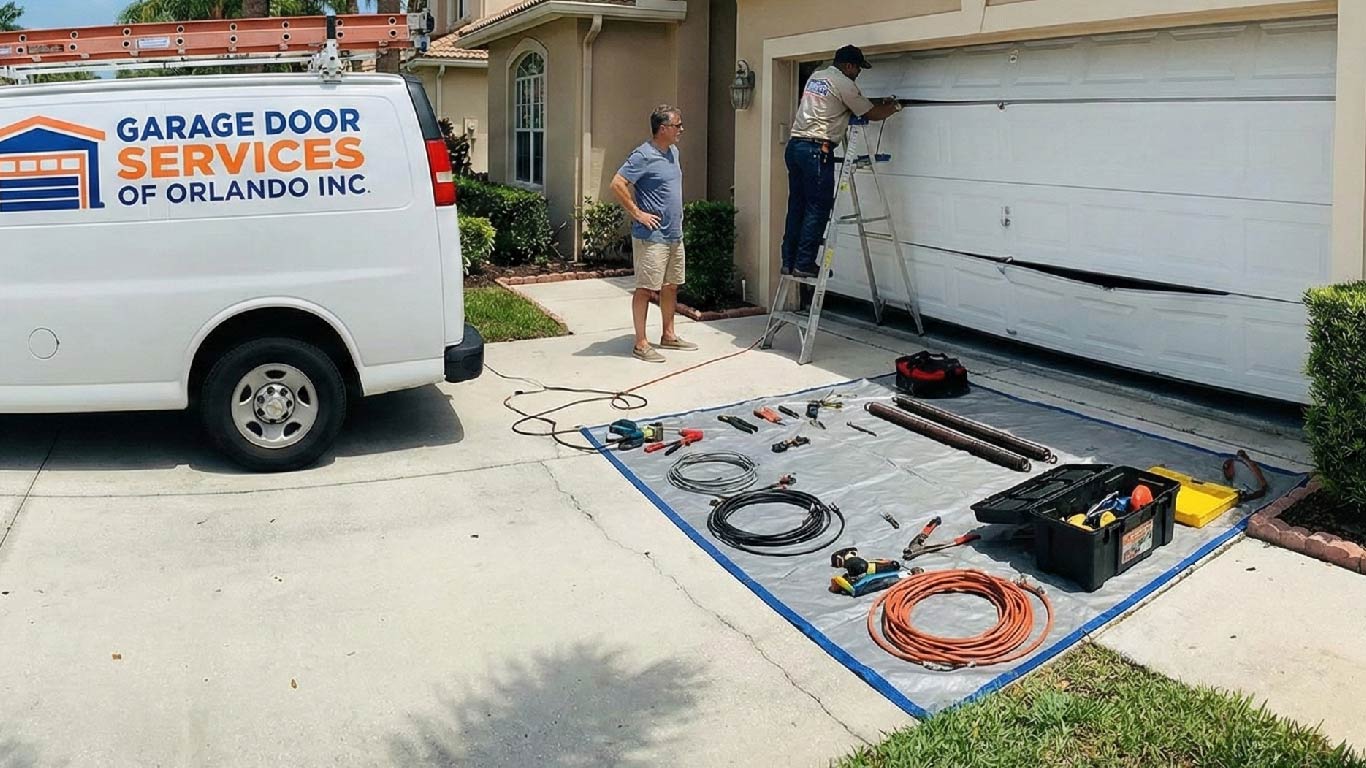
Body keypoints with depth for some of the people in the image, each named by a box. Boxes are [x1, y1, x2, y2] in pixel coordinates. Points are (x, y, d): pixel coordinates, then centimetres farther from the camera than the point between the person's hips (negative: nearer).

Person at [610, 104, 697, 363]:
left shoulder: (673, 152, 12)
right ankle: (641, 344, 1)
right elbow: (617, 184, -21)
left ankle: (669, 335, 28)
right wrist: (637, 213, -18)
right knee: (645, 288, -3)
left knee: (671, 286, 16)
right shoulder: (643, 155, -16)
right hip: (651, 236, -9)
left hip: (674, 233, 9)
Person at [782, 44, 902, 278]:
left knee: (797, 206, 10)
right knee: (818, 208, -4)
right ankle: (804, 264, -5)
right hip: (817, 150, -9)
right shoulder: (843, 84, -6)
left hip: (795, 145, 9)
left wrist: (881, 104, 34)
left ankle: (789, 262, 12)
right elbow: (871, 114, 1)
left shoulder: (816, 77, 20)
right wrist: (894, 107, 21)